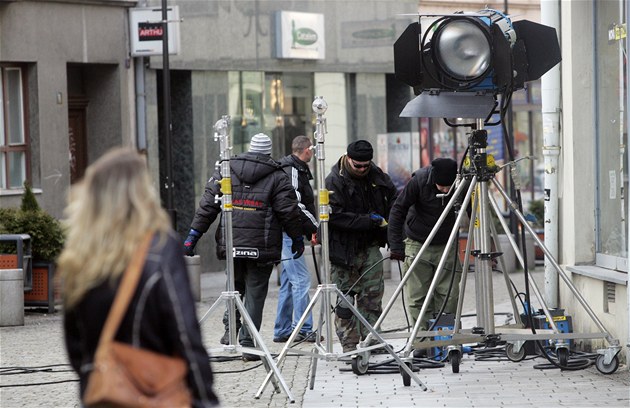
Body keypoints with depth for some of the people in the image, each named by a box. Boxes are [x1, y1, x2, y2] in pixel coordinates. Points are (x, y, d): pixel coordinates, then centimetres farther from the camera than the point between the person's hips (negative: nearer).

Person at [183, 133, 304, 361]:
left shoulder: (226, 172, 8)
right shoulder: (277, 178, -1)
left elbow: (207, 206, 6)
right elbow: (288, 212, -2)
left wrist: (193, 235, 8)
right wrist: (297, 238, 12)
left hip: (231, 245, 3)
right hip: (261, 248, -3)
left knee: (234, 286, 22)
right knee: (255, 293, 2)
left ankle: (231, 329, 11)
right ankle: (248, 344, 0)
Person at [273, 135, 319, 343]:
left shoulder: (297, 170, 18)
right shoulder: (292, 171, -14)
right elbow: (295, 205, -20)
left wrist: (312, 228, 10)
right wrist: (316, 227, -13)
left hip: (290, 234, 11)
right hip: (288, 233, -11)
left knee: (288, 283, 13)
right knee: (301, 279, -11)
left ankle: (282, 330, 17)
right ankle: (303, 329, -11)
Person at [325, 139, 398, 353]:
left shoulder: (378, 176, 6)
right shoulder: (335, 181, -12)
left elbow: (394, 201, 19)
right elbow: (335, 216, -21)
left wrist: (385, 222, 1)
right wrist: (369, 221, -22)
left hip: (371, 246, 5)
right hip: (344, 249, -5)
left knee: (373, 295, 4)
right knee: (346, 299, -2)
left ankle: (371, 339, 11)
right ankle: (349, 346, 3)